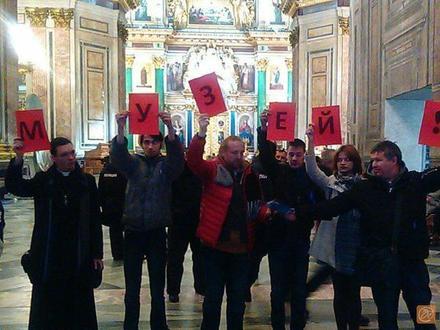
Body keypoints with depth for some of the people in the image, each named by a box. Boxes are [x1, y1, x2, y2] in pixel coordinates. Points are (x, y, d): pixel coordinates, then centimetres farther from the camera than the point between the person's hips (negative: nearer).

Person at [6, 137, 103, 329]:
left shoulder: (87, 182, 1)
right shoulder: (43, 181, 3)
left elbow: (95, 220, 2)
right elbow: (14, 187, -12)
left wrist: (97, 254, 1)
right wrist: (18, 158, -25)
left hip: (79, 256, 0)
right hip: (48, 257, 0)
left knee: (80, 305, 9)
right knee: (47, 306, 10)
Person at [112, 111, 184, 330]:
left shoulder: (166, 165, 1)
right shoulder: (133, 163, 4)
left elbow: (177, 156, -20)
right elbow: (117, 157, -16)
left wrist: (170, 128, -37)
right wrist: (121, 129, -35)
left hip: (157, 232, 0)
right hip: (133, 232, 1)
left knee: (158, 287, 11)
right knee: (132, 287, 9)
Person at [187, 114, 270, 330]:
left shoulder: (248, 174, 7)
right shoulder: (213, 170, -4)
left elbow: (256, 205, 12)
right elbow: (193, 160, -22)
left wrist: (266, 211, -9)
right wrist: (201, 134, -35)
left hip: (241, 247, 4)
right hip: (215, 245, -4)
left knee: (238, 298, 17)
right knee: (213, 297, 10)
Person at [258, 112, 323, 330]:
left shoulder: (311, 176, -1)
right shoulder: (279, 172, 1)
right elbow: (266, 154, -13)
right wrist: (264, 129, -25)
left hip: (301, 239, 0)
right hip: (278, 237, 0)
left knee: (299, 289, 10)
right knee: (278, 289, 8)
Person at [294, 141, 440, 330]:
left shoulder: (416, 181, 0)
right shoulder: (364, 188, 1)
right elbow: (331, 207, 0)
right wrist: (299, 213, -6)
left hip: (412, 259, 0)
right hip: (380, 262, 1)